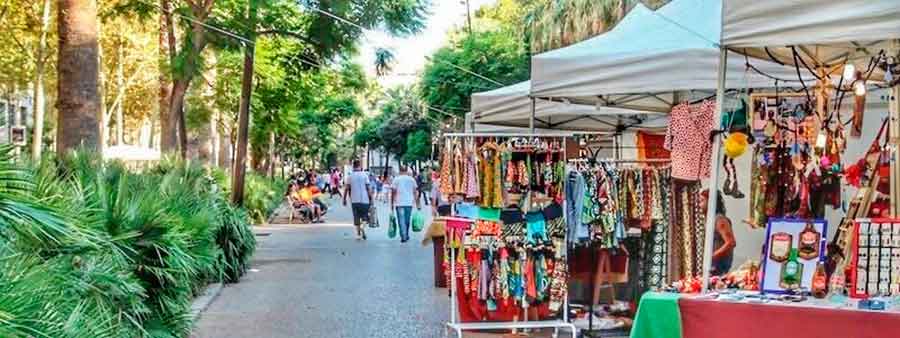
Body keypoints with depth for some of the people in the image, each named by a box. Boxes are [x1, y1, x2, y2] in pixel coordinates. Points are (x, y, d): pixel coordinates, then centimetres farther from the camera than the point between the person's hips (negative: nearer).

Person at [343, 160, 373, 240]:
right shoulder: (364, 175, -4)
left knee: (356, 218, 11)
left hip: (354, 200, 2)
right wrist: (371, 199, 0)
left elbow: (346, 189, 0)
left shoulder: (350, 176, 1)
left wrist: (344, 199, 9)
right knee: (364, 217, 7)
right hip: (364, 200, -2)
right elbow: (368, 188, -6)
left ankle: (358, 234, 9)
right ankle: (362, 228, -19)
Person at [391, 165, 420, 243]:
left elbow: (393, 192, -3)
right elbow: (415, 192, 6)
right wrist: (417, 203, 12)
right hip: (409, 203, 3)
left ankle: (403, 237, -9)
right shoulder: (411, 179, 6)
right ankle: (406, 236, 23)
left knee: (401, 221, -2)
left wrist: (392, 204, 2)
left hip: (399, 203, -3)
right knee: (407, 220, 15)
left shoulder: (396, 179, -1)